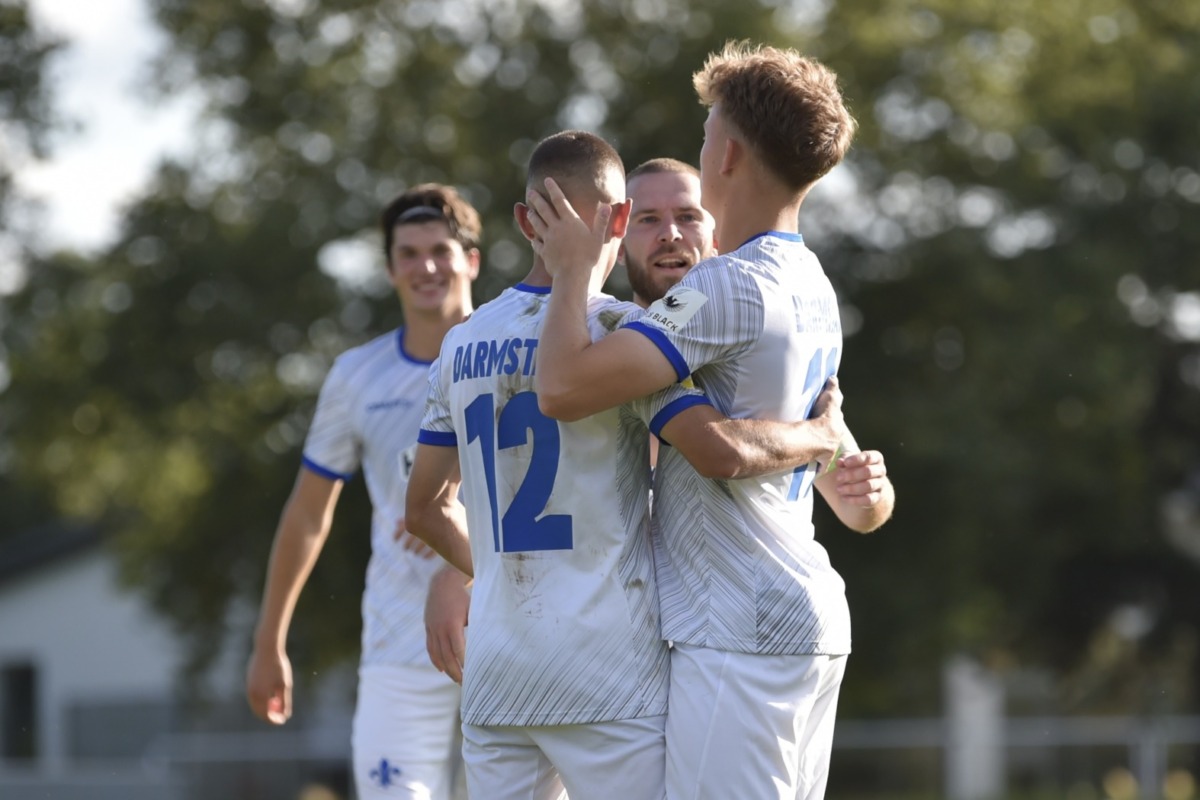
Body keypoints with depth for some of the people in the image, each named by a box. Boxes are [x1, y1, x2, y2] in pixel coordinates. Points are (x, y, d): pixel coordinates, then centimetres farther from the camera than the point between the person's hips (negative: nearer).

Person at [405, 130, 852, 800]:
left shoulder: (463, 346, 12)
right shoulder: (618, 330, -8)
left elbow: (427, 506, 20)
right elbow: (720, 450, -20)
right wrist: (826, 436, -3)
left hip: (494, 677, 6)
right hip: (610, 680, -6)